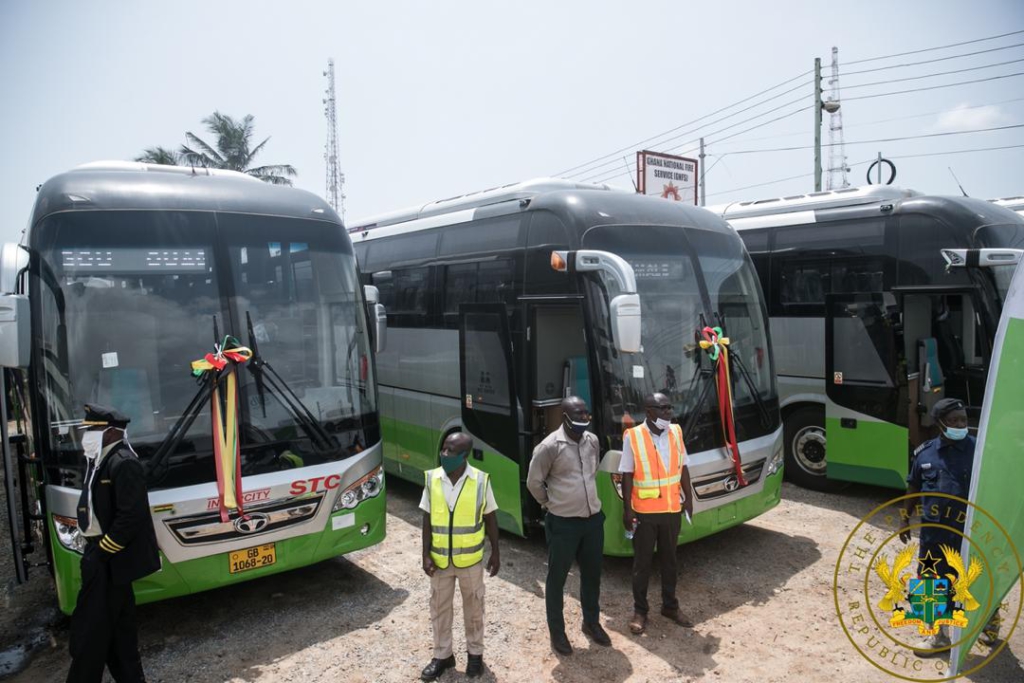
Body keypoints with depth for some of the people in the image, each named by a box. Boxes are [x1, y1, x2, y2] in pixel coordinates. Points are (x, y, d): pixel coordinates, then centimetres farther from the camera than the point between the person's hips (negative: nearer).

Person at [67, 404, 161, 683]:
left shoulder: (124, 463, -19)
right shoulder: (101, 461, 11)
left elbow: (131, 516, -23)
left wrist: (100, 554, -17)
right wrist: (95, 551, 10)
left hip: (110, 561, -10)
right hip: (107, 557, 10)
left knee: (90, 630, -2)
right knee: (118, 626, 17)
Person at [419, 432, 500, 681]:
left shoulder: (481, 480, -14)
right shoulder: (432, 479, -9)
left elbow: (490, 519, -3)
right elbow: (428, 520, -1)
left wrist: (495, 552, 1)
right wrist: (426, 554, -4)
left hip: (470, 559, -2)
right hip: (439, 559, 2)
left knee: (473, 607, 15)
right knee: (439, 608, 15)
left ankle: (475, 653, 35)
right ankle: (442, 655, 34)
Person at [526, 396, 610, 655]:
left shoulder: (592, 441, 2)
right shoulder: (550, 446, -17)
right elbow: (534, 482, -6)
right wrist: (551, 504, 3)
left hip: (593, 519, 6)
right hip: (563, 524, -6)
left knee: (592, 574, 19)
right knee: (557, 578, 9)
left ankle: (591, 622, 39)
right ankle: (557, 631, 25)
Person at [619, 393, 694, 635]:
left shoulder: (676, 432, 0)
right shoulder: (633, 436, -14)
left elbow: (683, 467, 9)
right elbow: (627, 475, -10)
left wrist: (688, 497, 10)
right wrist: (627, 509, -11)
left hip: (672, 509, 4)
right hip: (645, 511, -4)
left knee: (669, 560, 18)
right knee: (642, 563, 9)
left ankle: (670, 606, 34)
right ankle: (640, 611, 23)